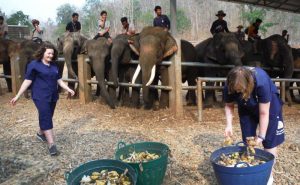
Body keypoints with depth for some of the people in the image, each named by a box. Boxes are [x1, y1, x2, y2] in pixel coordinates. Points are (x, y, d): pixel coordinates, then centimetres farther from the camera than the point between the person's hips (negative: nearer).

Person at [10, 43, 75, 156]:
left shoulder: (54, 66, 12)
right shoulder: (34, 65, -7)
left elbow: (59, 80, 17)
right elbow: (27, 81, -8)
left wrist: (68, 89, 8)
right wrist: (18, 96, -11)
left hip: (52, 96, 7)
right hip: (41, 96, -7)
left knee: (47, 117, 15)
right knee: (46, 117, -13)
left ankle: (40, 133, 41)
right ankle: (51, 144, -14)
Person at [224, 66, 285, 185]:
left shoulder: (261, 83, -41)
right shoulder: (229, 87, -29)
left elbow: (264, 113, -33)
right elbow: (229, 105, -10)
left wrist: (261, 136, -27)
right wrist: (229, 124, -23)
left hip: (268, 104, -3)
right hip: (246, 107, 4)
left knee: (270, 141, -3)